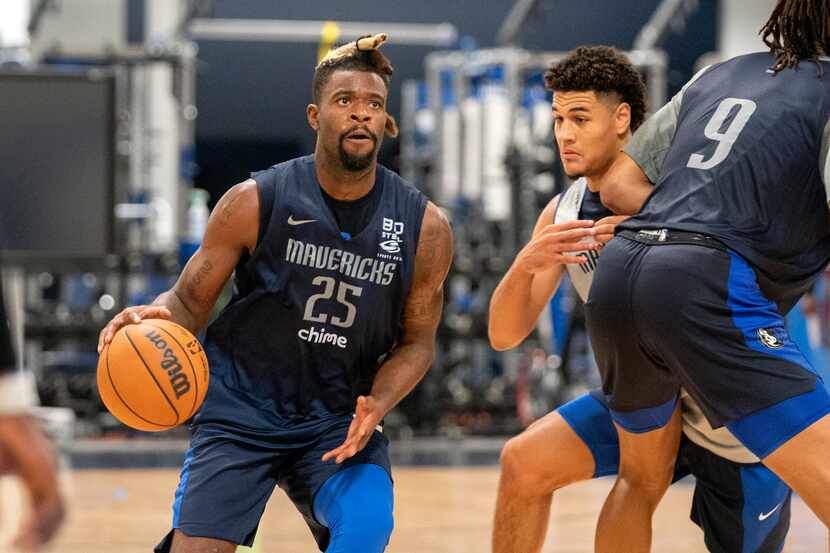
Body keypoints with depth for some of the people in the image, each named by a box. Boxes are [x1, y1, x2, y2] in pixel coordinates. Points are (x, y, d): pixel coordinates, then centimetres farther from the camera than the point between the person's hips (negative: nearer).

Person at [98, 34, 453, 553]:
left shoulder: (425, 227, -6)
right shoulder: (256, 202, -10)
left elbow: (417, 340, 6)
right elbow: (190, 301, -1)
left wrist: (376, 407, -13)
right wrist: (155, 316, -26)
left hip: (341, 417, 1)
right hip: (242, 410, -1)